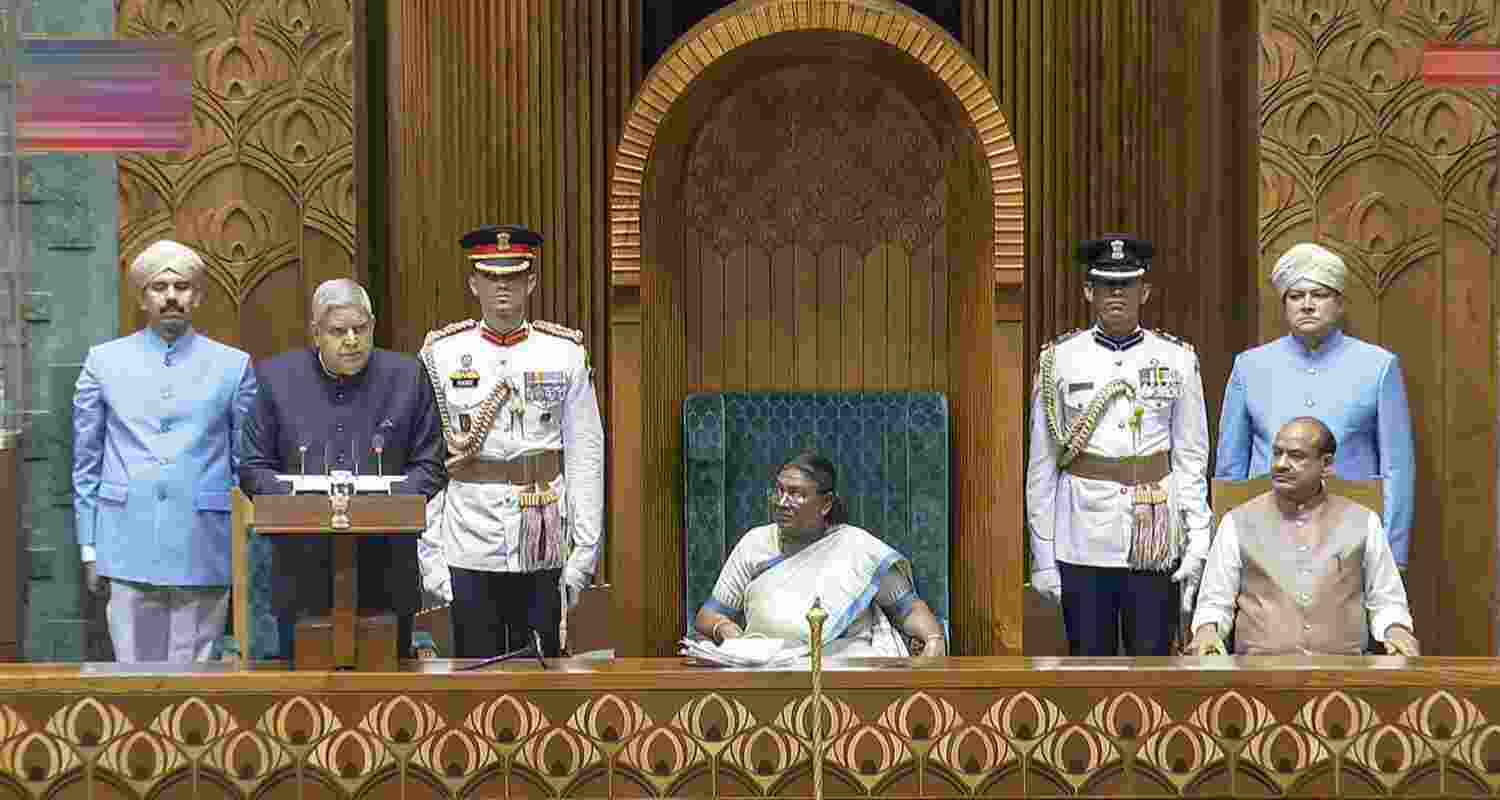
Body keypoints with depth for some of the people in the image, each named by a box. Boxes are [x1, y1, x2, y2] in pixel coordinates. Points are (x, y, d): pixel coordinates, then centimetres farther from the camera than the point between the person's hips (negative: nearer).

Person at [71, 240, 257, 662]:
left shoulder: (233, 366, 6)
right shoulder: (104, 362, 7)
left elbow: (247, 466, 8)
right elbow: (85, 463, 10)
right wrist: (89, 548, 6)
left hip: (203, 549, 0)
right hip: (129, 546, 0)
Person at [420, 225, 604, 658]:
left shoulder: (564, 353, 3)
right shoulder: (442, 353, 2)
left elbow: (586, 455, 2)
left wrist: (585, 550, -2)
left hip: (543, 552, 1)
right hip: (468, 552, 0)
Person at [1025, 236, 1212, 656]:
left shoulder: (1177, 359, 3)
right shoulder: (1059, 360, 1)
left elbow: (1192, 458, 5)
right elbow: (1041, 464, 3)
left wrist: (1198, 541, -2)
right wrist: (1042, 554, 0)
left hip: (1156, 540, 0)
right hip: (1084, 537, 0)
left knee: (1153, 654, 5)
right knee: (1089, 656, 6)